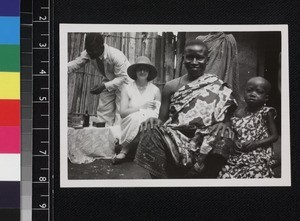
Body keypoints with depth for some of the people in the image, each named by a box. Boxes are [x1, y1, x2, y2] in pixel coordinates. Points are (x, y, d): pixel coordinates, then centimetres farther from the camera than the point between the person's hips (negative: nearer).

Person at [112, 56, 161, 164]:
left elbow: (159, 114, 6)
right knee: (135, 117, -36)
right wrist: (141, 107, -15)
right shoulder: (127, 89, 6)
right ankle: (124, 151, -24)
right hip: (129, 124, -1)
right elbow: (123, 112, -5)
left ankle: (124, 150, -25)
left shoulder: (155, 90, 10)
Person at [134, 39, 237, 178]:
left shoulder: (218, 87, 8)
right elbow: (162, 120, 12)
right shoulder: (172, 86, 12)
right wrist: (154, 122, -12)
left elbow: (226, 119, 9)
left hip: (204, 141, 0)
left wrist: (223, 126, -15)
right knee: (153, 134, -30)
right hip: (173, 138, 1)